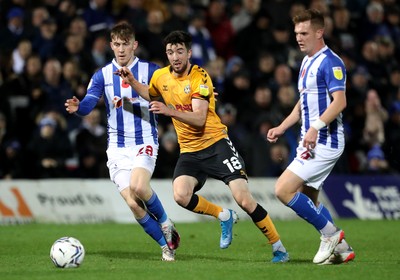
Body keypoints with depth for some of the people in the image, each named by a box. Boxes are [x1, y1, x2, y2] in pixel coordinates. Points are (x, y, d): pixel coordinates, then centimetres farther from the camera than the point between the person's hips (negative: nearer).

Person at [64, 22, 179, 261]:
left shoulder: (150, 71, 0)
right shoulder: (102, 75, 4)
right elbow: (88, 105, -9)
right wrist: (77, 107, -32)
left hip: (145, 142, -2)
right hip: (117, 147, 3)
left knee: (138, 187, -29)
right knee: (133, 204, -8)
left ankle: (165, 222, 0)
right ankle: (166, 244, 11)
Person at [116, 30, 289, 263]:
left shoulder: (200, 77, -14)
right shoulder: (160, 76, 4)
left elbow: (199, 119, -24)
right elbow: (151, 95, 29)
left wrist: (169, 111, -35)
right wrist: (132, 81, 13)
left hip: (215, 143, -5)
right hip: (189, 150, 5)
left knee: (244, 199, -16)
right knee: (181, 196, -23)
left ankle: (279, 248, 0)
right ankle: (224, 216, 5)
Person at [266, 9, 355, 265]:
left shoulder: (329, 62, -14)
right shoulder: (307, 62, 16)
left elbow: (339, 101, -25)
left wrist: (316, 127, -34)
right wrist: (283, 128, 17)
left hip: (325, 141, -10)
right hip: (311, 142, 10)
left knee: (284, 190, -15)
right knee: (308, 200, 11)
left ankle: (330, 234, -4)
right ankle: (341, 248, 19)